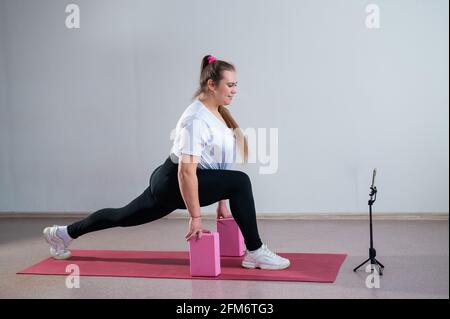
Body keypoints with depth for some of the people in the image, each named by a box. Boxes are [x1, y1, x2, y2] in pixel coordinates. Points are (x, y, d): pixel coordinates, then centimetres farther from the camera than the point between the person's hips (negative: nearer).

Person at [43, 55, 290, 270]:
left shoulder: (217, 113, 9)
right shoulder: (197, 119, -22)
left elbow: (216, 162, 14)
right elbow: (186, 170, -28)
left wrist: (221, 201, 13)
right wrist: (195, 217, -25)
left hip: (168, 183, 10)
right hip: (172, 182, -10)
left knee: (123, 216, 21)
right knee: (240, 182, -21)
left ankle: (63, 233, 36)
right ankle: (255, 253, -14)